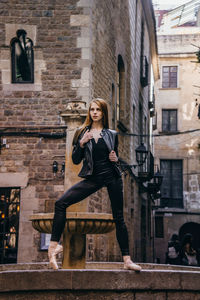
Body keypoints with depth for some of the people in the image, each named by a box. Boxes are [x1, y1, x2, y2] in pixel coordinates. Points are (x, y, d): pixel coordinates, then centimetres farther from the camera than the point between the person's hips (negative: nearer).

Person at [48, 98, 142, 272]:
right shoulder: (81, 133, 8)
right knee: (61, 203, -17)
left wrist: (115, 159, -4)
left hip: (112, 177, 0)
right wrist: (81, 143, -11)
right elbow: (75, 160, 5)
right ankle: (54, 245, -16)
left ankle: (127, 260, 4)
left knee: (119, 217, 0)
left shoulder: (112, 134, 9)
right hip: (93, 178, 1)